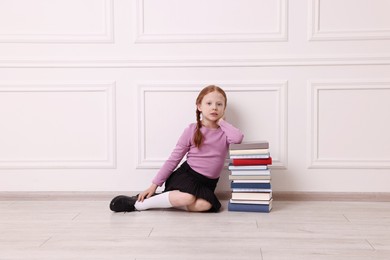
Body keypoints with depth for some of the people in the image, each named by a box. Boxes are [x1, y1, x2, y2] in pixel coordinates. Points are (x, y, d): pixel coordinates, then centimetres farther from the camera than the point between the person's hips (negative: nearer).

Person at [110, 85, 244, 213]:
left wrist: (221, 122, -6)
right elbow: (174, 159, 0)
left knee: (204, 205, -32)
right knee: (187, 198, -35)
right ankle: (138, 203, -18)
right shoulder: (192, 130, -2)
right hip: (185, 175, -2)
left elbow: (238, 138, -22)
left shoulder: (224, 132, 4)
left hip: (207, 183, 2)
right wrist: (155, 184, -2)